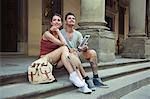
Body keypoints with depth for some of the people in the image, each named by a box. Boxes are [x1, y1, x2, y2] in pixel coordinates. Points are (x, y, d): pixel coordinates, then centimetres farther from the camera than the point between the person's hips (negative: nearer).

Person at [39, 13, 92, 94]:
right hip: (45, 60, -5)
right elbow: (63, 44, -18)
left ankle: (82, 84, -36)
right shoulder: (47, 34, -9)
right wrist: (57, 31, -10)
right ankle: (72, 75, -30)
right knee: (64, 48, -28)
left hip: (56, 62, 5)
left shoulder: (59, 34, 12)